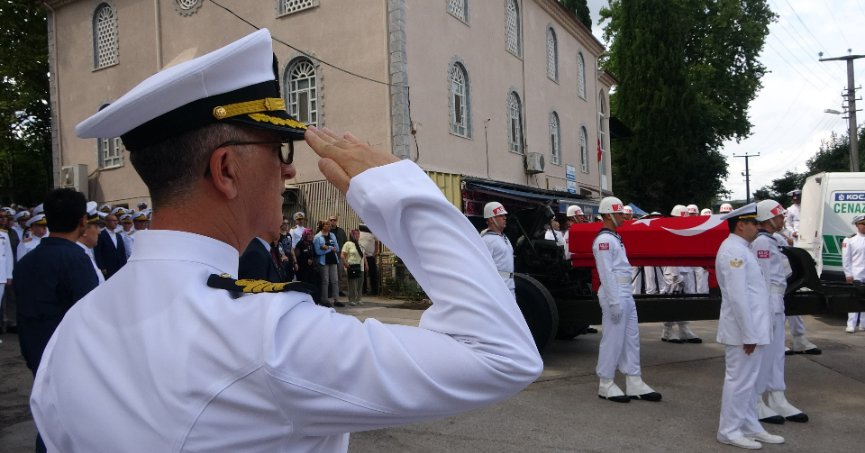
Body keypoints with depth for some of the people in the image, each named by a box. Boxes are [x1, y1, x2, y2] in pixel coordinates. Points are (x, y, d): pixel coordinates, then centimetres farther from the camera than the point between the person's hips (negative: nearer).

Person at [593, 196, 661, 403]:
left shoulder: (614, 237, 17)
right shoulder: (604, 240, -14)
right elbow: (606, 273, -19)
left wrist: (625, 297, 17)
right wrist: (614, 302, -21)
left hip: (626, 295, 10)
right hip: (614, 295, -10)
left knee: (631, 339, 11)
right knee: (612, 340, -2)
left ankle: (634, 384, 17)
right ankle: (606, 385, 8)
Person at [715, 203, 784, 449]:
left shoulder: (740, 249, 14)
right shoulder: (733, 250, -19)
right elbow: (738, 297, -24)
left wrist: (753, 331, 17)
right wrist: (749, 334, -22)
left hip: (751, 327, 10)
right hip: (744, 330, -10)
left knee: (748, 380, 17)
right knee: (739, 380, 0)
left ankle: (750, 426, 28)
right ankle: (729, 431, 11)